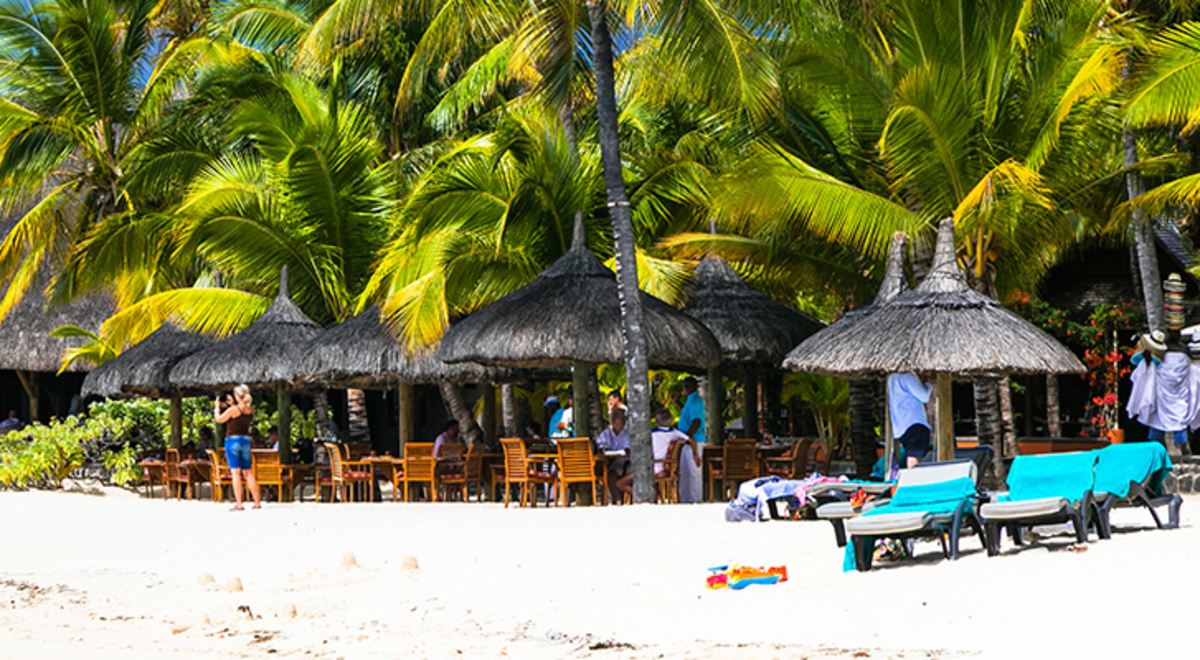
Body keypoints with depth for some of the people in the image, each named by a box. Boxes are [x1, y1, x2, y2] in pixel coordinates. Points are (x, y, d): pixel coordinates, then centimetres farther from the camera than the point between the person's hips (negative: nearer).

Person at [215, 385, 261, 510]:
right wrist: (233, 404, 27)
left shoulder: (234, 409, -14)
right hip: (246, 440, 6)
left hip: (233, 439, -5)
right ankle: (257, 501, 10)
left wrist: (217, 407, 14)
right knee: (248, 472, 11)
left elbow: (219, 419, -1)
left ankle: (238, 504, -12)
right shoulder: (251, 409, 3)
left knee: (235, 472, -7)